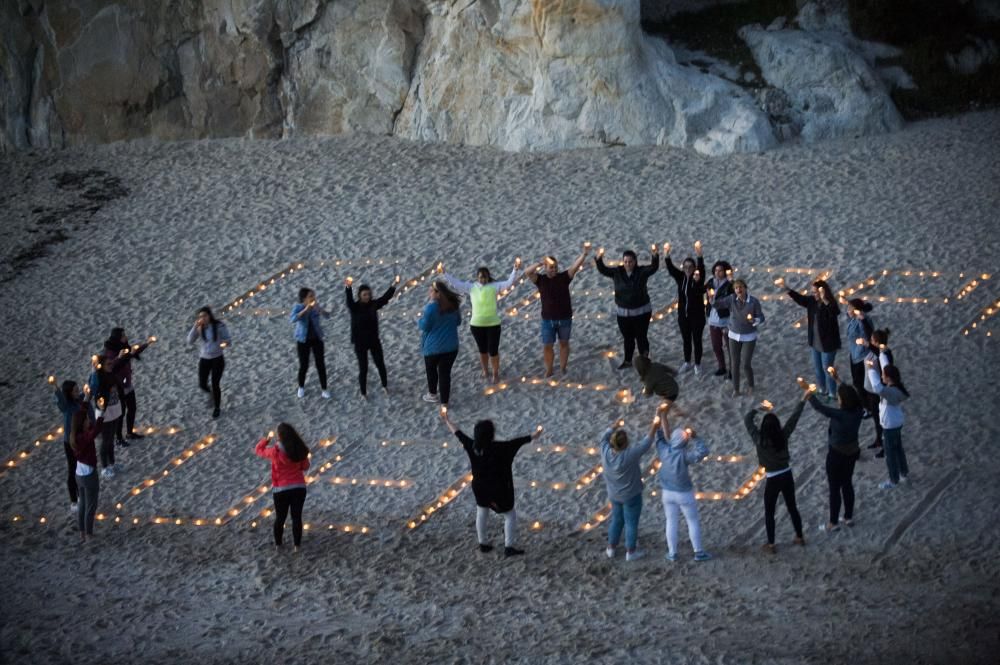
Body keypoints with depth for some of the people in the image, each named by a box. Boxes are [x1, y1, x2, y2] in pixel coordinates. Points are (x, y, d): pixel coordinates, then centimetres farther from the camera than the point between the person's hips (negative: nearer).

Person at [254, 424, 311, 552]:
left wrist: (267, 438, 13)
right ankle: (297, 545, 18)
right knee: (297, 517, 12)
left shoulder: (275, 451, -16)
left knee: (280, 517, 16)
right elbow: (305, 466, 8)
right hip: (299, 488, 2)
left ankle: (278, 543, 30)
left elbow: (258, 450, 1)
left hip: (281, 490, -2)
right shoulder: (300, 450, -6)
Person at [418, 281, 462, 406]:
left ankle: (432, 394, 36)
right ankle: (445, 402, 3)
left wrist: (420, 320, 6)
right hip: (451, 345, 4)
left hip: (433, 346, -4)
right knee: (445, 372, 4)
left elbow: (424, 326, -14)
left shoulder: (431, 306, -18)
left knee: (431, 369, 21)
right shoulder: (453, 304, 3)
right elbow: (458, 321, 17)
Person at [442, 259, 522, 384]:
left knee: (493, 351, 1)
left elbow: (509, 283, -13)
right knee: (482, 350, 18)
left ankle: (496, 374, 16)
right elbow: (455, 283, 0)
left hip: (493, 324, -2)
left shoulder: (494, 286, -6)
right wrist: (444, 274, -7)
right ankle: (485, 371, 37)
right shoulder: (471, 287, 0)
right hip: (476, 325, 2)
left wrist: (516, 270, -27)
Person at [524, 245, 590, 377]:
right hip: (548, 319, 0)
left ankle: (563, 369, 23)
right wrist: (540, 263, -29)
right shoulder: (540, 279, -5)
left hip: (565, 318, 0)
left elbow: (575, 266, -16)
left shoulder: (564, 277, -5)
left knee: (564, 343, 12)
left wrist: (584, 254, -31)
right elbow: (527, 273, -19)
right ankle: (549, 370, 17)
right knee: (547, 346, 3)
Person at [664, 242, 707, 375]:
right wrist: (667, 256, -35)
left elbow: (701, 269, -30)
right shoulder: (680, 277, -2)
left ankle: (697, 365, 18)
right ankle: (687, 363, 30)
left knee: (697, 340, 6)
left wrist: (699, 255, -49)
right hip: (683, 315, 4)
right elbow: (671, 269, -16)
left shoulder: (698, 278, -11)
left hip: (697, 315, -4)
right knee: (686, 340, 15)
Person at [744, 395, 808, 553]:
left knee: (769, 512, 11)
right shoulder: (783, 436, -14)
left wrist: (760, 408, 4)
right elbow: (794, 417, -5)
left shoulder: (759, 440, -20)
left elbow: (747, 419, -10)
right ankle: (799, 537, 32)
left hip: (772, 480, -3)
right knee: (792, 507, 21)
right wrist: (803, 400, 2)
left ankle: (771, 545, 15)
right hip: (787, 476, 3)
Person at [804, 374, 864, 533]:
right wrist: (837, 380, 14)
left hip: (837, 454, -7)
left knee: (834, 489, 8)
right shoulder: (858, 411, -12)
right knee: (847, 485, 23)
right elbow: (848, 395, 6)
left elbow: (819, 407, -29)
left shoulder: (840, 415, -32)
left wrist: (807, 390, -21)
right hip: (852, 453, 7)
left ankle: (833, 523, 20)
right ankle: (849, 517, 35)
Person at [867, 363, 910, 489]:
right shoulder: (896, 386, -9)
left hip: (890, 426, -9)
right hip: (896, 423, 9)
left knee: (890, 453, 11)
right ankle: (904, 473, 46)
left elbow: (877, 388, -56)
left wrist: (872, 370, -47)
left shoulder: (892, 392, -36)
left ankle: (894, 480, 29)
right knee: (898, 449, 27)